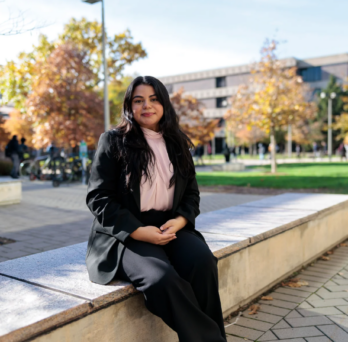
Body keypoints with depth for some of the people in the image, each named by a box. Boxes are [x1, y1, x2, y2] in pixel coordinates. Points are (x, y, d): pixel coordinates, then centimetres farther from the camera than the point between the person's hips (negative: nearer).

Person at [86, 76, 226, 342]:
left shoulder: (177, 144, 13)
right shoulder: (113, 141, 1)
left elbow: (192, 193, 14)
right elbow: (98, 198, -5)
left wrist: (179, 221, -9)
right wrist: (139, 231, -17)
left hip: (170, 228, 4)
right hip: (125, 235, -3)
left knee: (203, 262, -29)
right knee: (161, 278, -33)